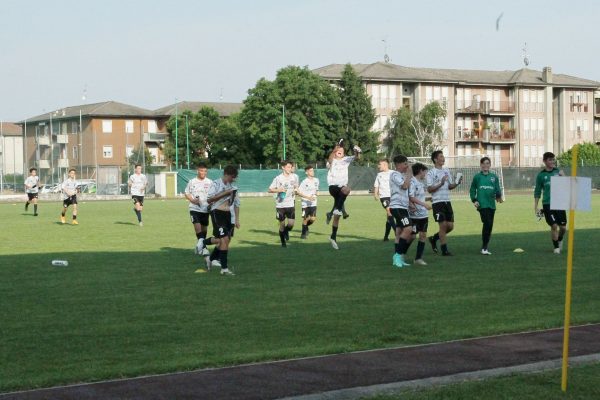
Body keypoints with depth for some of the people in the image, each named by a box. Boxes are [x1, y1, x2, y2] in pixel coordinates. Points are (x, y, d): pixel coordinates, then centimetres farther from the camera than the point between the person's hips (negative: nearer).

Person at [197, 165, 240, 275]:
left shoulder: (233, 188, 15)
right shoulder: (216, 184, -5)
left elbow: (236, 204, 20)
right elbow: (209, 199, -14)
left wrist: (237, 219, 13)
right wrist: (225, 193, -17)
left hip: (228, 215, 7)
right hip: (217, 213, -7)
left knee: (225, 240, 7)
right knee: (224, 239, -16)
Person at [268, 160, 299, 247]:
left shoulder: (295, 177, 4)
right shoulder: (278, 178, -5)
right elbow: (270, 190, -2)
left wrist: (295, 190, -1)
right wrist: (278, 190, -18)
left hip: (291, 204, 2)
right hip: (280, 205, -2)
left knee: (291, 223, -10)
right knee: (282, 224, 5)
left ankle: (286, 231, 25)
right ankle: (283, 242, 21)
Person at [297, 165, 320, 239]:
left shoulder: (316, 180, 6)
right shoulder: (304, 182, -12)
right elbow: (298, 192, -14)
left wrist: (315, 195, 5)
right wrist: (308, 197, -20)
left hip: (313, 203, 4)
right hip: (305, 204, -4)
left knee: (313, 219, -5)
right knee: (305, 219, 1)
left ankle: (306, 226, 27)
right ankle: (303, 234, 18)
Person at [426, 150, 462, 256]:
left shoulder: (447, 171, 14)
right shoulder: (431, 173, -6)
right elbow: (429, 189, -11)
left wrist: (457, 183, -1)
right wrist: (441, 184, -21)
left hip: (447, 201, 7)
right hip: (438, 202, -7)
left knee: (450, 226, 5)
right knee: (443, 225, -6)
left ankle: (434, 238, 26)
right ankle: (444, 250, 2)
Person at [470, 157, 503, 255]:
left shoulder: (494, 177, 11)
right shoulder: (477, 177, 6)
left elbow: (497, 189, 6)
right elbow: (472, 190, 11)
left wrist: (498, 196, -15)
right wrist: (474, 200, -3)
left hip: (491, 204, 4)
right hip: (482, 204, -4)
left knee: (490, 225, 8)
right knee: (487, 223, -17)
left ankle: (485, 247, 20)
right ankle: (484, 247, -10)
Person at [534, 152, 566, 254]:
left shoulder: (558, 171, 6)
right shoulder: (541, 175, 1)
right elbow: (537, 192, 7)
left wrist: (563, 176, -14)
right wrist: (536, 206, 4)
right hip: (547, 204, -2)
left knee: (563, 226, 4)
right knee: (554, 225, -9)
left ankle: (560, 240, 35)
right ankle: (556, 247, 8)